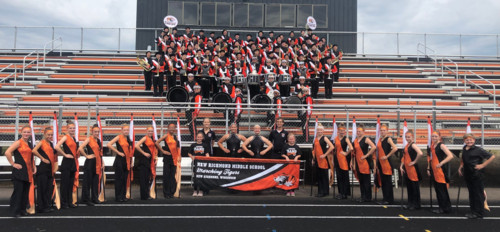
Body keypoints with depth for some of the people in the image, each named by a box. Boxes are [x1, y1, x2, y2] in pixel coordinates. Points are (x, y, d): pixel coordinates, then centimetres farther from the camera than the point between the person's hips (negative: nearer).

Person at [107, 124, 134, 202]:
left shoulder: (128, 139, 13)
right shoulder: (119, 137, -7)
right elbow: (108, 145, -19)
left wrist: (131, 162, 15)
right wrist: (118, 152, -15)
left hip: (126, 161, 6)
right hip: (119, 160, -6)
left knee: (125, 179, 9)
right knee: (119, 179, -1)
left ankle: (123, 196, 17)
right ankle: (118, 197, 7)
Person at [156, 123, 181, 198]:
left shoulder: (176, 137, 12)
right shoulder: (166, 136, -4)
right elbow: (156, 142, -11)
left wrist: (179, 157, 8)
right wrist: (162, 151, -9)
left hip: (174, 158, 5)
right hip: (167, 157, -5)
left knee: (173, 175, 6)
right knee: (166, 175, -1)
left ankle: (171, 192, 15)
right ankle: (166, 193, 7)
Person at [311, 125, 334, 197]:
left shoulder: (324, 138, -6)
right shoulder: (315, 139, 14)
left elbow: (332, 147, -17)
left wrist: (325, 155, -16)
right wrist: (313, 159, 16)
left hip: (323, 160, -7)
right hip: (317, 160, 7)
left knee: (324, 176, -1)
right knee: (318, 176, 10)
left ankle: (325, 192, 6)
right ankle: (320, 191, 18)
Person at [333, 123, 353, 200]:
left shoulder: (346, 138, -8)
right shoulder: (336, 138, 9)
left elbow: (351, 148, -23)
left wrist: (346, 153, -10)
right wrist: (333, 159, 13)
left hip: (343, 159, -6)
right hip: (337, 158, 6)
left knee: (345, 177, 1)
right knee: (339, 176, 10)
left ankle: (345, 194, 6)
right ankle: (340, 192, 19)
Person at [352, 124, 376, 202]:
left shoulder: (366, 139, -7)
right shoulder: (355, 140, 13)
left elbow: (373, 147, -21)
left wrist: (366, 155, -17)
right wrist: (353, 163, 14)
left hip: (365, 162, -7)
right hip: (358, 163, 7)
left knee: (366, 180, -2)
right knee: (360, 180, 11)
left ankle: (367, 197, 5)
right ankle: (363, 196, 18)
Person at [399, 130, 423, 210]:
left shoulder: (413, 145, -13)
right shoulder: (406, 145, 13)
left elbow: (420, 153, -31)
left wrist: (414, 162, -19)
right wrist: (401, 166, 8)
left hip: (413, 168, -8)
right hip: (406, 169, 8)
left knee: (415, 187, 1)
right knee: (408, 186, 13)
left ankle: (416, 204, 10)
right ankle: (410, 203, 22)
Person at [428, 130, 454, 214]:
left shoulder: (441, 145, -11)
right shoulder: (432, 146, 12)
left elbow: (450, 156, -21)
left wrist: (441, 163, -24)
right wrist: (428, 168, 15)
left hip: (440, 170, -8)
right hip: (434, 171, 8)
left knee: (442, 190, -3)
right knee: (437, 190, 12)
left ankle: (445, 208, 6)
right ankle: (441, 207, 21)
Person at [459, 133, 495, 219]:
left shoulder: (478, 150, -12)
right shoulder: (464, 149, 8)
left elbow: (492, 157, -13)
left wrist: (482, 165, -15)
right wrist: (461, 167, 13)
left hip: (477, 176, -7)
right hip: (467, 175, 7)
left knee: (478, 194, 1)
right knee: (471, 193, 14)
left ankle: (479, 213, 9)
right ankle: (473, 211, 24)